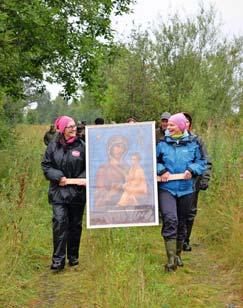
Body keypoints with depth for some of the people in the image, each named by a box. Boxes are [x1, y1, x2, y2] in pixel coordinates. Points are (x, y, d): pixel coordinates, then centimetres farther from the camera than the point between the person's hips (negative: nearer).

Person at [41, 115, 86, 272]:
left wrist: (84, 179, -15)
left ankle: (73, 257, 26)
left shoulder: (82, 145, -1)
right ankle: (58, 260, -7)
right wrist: (58, 177, -11)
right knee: (60, 221, -14)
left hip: (78, 192, 1)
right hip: (59, 191, -1)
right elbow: (46, 165, 4)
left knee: (75, 225, 10)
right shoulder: (53, 146, 1)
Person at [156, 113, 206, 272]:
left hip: (186, 189, 2)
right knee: (170, 220, -19)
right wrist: (161, 170, -9)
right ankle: (171, 259, -15)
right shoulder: (162, 144, 4)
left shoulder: (193, 144, 4)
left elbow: (201, 162, 7)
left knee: (182, 223, 13)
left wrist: (192, 169, -11)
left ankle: (178, 255, 32)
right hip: (166, 188, -1)